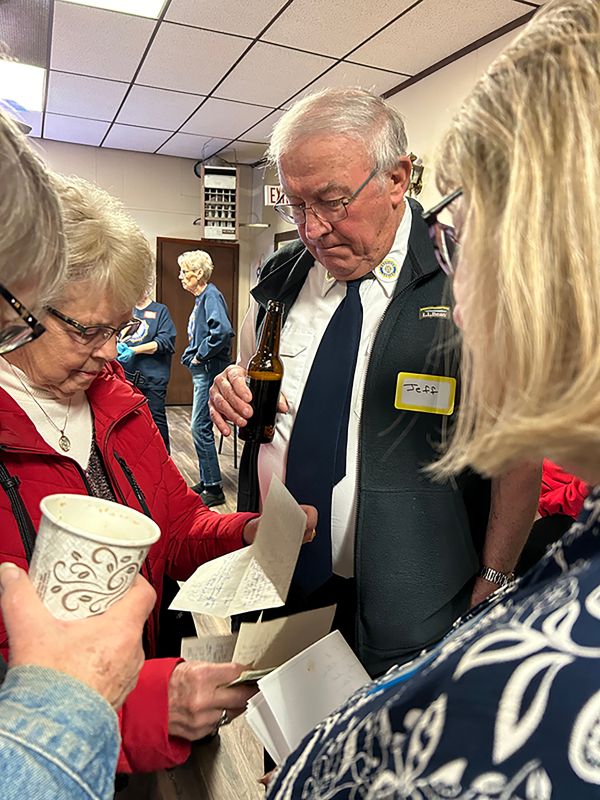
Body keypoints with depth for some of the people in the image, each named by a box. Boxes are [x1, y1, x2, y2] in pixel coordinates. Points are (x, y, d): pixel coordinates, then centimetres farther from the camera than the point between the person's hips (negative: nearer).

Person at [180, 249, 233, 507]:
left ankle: (214, 489, 1)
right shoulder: (201, 298, 16)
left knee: (200, 427, -7)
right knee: (201, 427, 14)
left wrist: (200, 356, -20)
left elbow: (222, 331, -30)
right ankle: (206, 481, 25)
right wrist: (192, 354, 11)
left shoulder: (211, 296, -13)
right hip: (202, 371, 10)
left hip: (209, 370, -10)